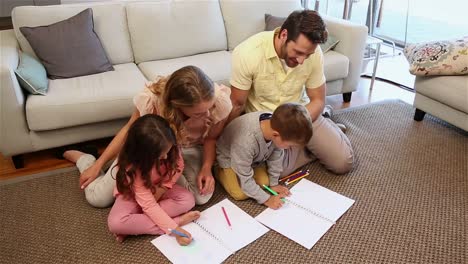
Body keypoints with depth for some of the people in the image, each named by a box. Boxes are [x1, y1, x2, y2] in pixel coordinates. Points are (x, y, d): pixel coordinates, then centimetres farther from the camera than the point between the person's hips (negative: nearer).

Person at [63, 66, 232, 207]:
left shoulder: (221, 102, -34)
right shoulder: (151, 99, -37)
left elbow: (211, 138, -11)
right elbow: (129, 129, -14)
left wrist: (206, 167, -27)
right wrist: (97, 165, -9)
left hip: (189, 150, 2)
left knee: (202, 196, -24)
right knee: (98, 198, -5)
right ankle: (82, 158, 29)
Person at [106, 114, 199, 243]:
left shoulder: (171, 149, -27)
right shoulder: (132, 167, -36)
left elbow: (178, 167, -7)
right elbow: (149, 205, -35)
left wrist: (164, 186, -23)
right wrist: (174, 229, -40)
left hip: (161, 190, 4)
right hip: (133, 194, -3)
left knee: (188, 200, -23)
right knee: (115, 223, -30)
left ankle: (135, 223, -18)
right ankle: (178, 221, -25)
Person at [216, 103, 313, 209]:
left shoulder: (277, 124, -30)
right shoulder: (245, 142, -46)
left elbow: (276, 156, -11)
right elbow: (244, 179, -30)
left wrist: (273, 183, -2)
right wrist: (266, 199, -23)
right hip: (230, 158, -5)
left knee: (264, 182, -6)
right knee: (241, 194, -14)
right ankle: (220, 172, 11)